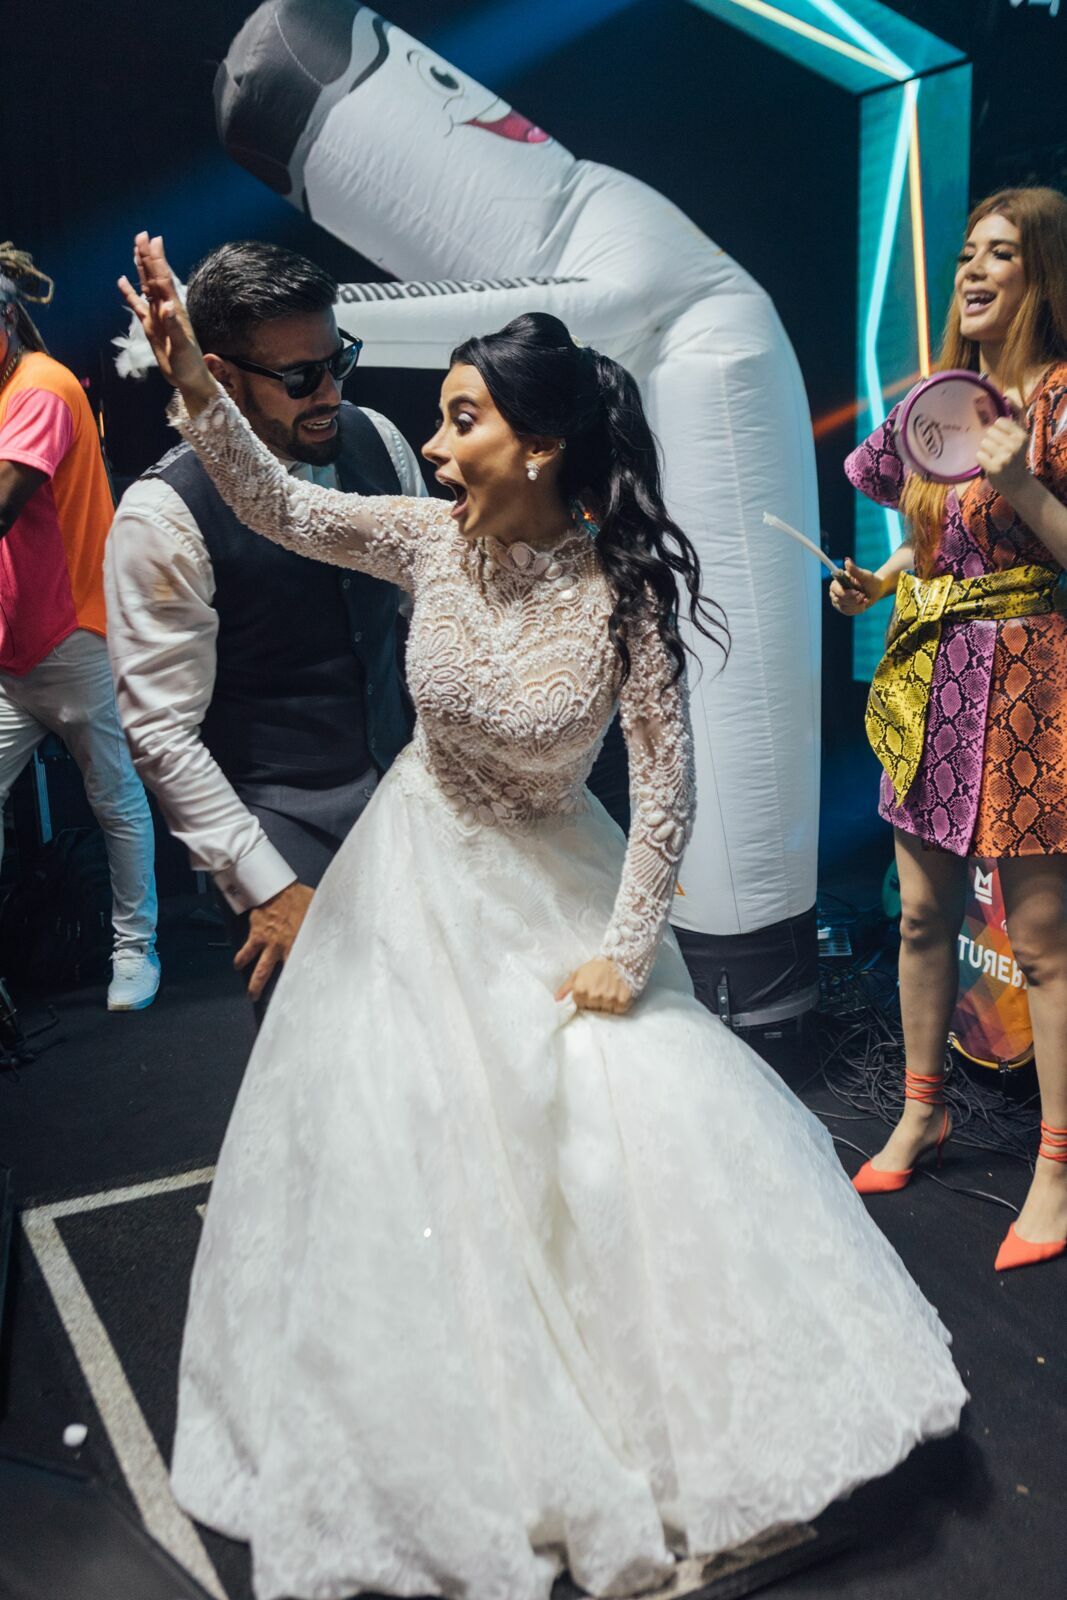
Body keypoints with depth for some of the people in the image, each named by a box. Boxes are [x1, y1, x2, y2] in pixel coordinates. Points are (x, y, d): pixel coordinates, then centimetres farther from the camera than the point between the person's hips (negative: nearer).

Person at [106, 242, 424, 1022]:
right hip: (283, 821, -5)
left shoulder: (376, 439, -2)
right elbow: (162, 735, -16)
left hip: (403, 777, 5)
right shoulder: (164, 514, -18)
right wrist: (267, 887, -17)